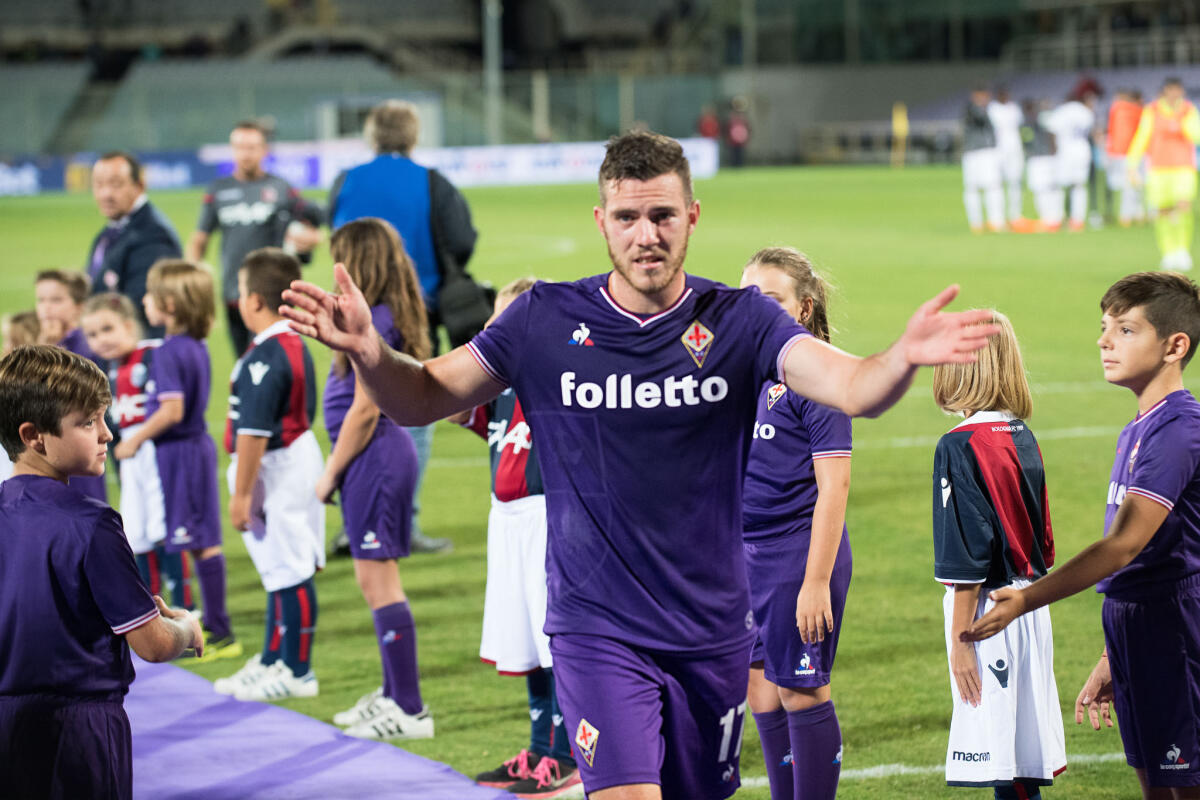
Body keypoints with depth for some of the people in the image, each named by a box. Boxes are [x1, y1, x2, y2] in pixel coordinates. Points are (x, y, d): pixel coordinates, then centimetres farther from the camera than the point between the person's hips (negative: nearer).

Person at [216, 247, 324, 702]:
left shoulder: (263, 358, -21)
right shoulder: (297, 347, 11)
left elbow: (254, 431, -23)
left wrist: (241, 493, -19)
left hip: (276, 469, -11)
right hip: (301, 455, 11)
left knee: (289, 571, -3)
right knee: (280, 568, 19)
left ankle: (297, 672, 3)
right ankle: (273, 661, 30)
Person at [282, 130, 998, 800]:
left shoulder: (738, 321, -5)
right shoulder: (546, 322, -4)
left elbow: (852, 388, -19)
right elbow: (421, 400, 1)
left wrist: (905, 358, -43)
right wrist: (368, 349, -21)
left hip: (713, 631, 2)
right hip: (596, 629, -2)